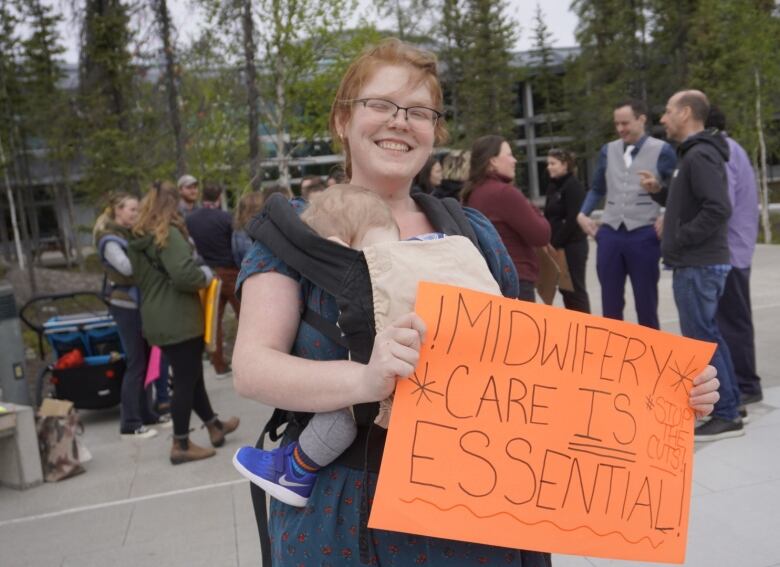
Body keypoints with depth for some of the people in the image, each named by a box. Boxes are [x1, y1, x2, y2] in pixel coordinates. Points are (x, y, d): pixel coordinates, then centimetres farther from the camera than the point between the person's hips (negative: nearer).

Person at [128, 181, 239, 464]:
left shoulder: (137, 238, 12)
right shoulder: (169, 234, -15)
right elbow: (184, 275, -26)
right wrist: (206, 274, -6)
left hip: (156, 319, 9)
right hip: (178, 318, -9)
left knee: (189, 375, 18)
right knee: (186, 379, 1)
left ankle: (214, 425, 31)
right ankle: (181, 445, 9)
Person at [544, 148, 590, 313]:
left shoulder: (574, 186, -11)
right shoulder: (553, 186, 14)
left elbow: (573, 219, -18)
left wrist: (556, 243, -18)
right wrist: (549, 242, 4)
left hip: (573, 246, -8)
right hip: (558, 246, 8)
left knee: (575, 288, -3)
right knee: (565, 287, 12)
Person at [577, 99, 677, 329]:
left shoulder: (661, 151, -1)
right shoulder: (608, 150, 10)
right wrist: (582, 214, 9)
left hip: (644, 235, -3)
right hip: (609, 234, 3)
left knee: (646, 305, 7)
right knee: (610, 306, 10)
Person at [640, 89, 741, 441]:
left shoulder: (700, 155, -17)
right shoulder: (694, 154, 16)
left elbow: (718, 209, -27)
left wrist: (680, 238, -19)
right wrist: (659, 191, 10)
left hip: (698, 264, -11)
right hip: (697, 262, 11)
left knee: (700, 338, -4)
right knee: (707, 336, 16)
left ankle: (726, 416, 5)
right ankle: (728, 404, 26)